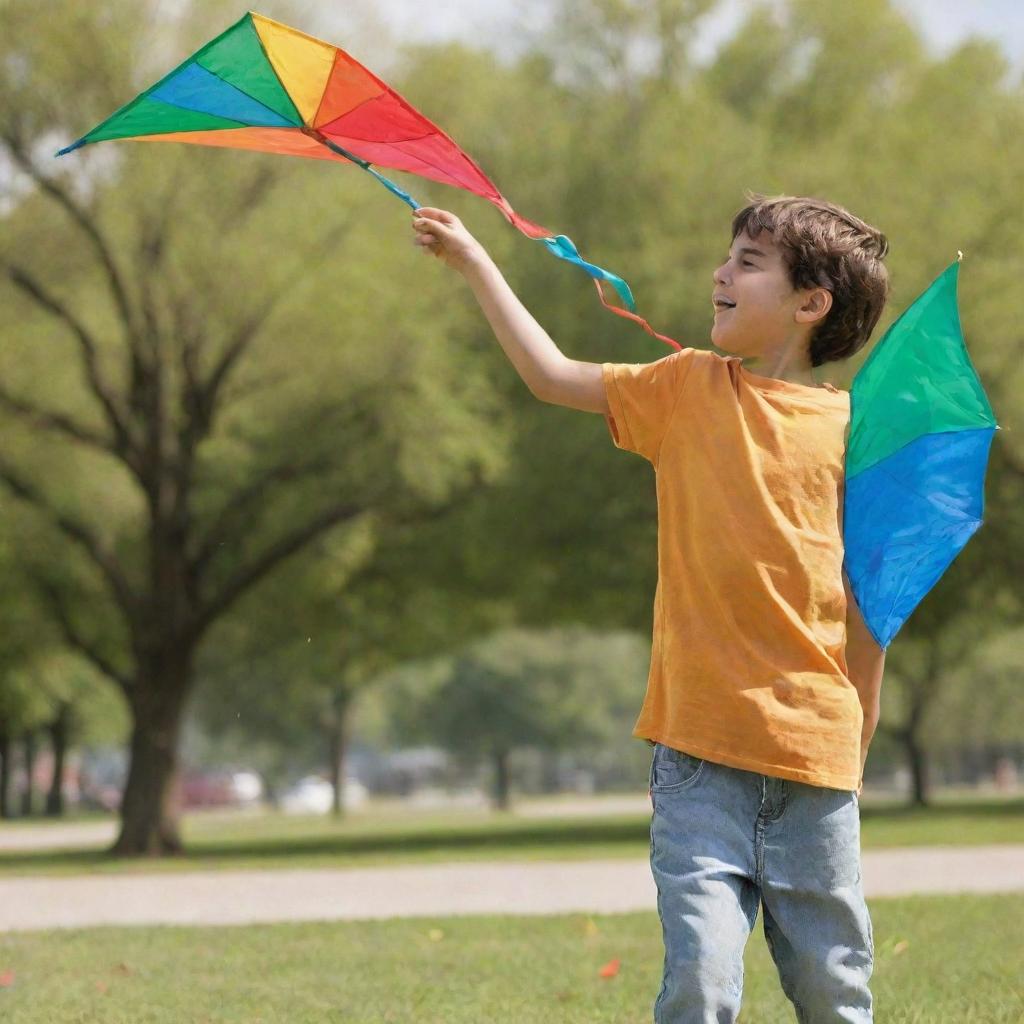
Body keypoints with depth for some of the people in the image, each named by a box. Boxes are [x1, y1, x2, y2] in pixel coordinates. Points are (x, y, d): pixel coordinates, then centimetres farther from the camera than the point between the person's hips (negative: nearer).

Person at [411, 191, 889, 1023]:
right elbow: (552, 375, 11)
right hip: (700, 746, 0)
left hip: (813, 751, 0)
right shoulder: (689, 389, 7)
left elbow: (865, 603, 6)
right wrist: (474, 261, 9)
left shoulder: (851, 429, 2)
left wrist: (857, 750, 8)